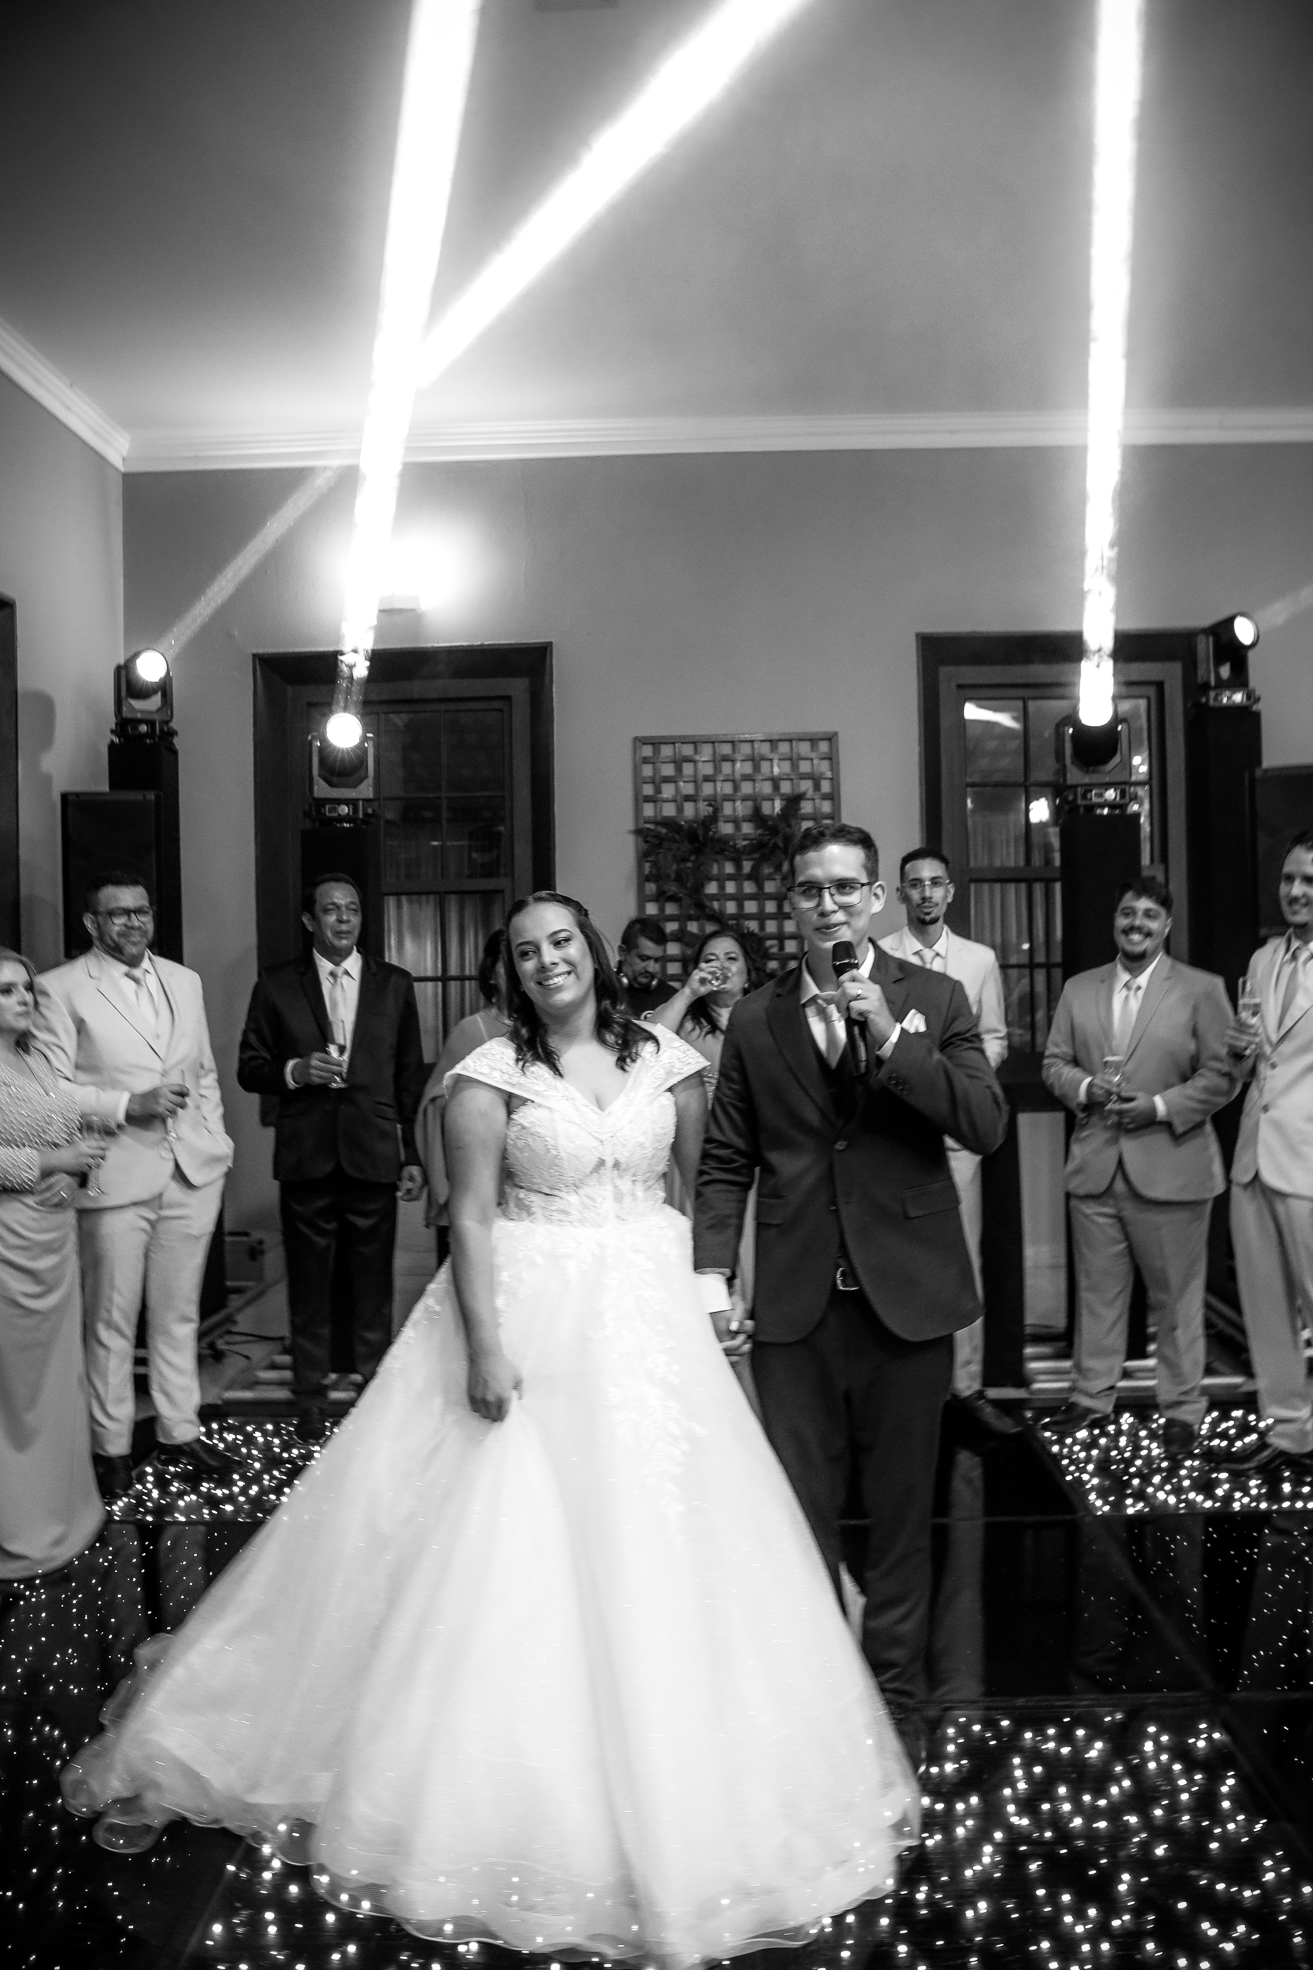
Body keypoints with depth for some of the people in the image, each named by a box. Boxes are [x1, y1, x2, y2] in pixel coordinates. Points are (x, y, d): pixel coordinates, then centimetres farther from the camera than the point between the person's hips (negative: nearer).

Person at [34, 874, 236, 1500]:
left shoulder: (184, 981, 12)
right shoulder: (60, 989, -5)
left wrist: (217, 1145, 10)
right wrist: (131, 1104, -18)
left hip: (193, 1172, 5)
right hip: (115, 1179, -5)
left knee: (179, 1313, 14)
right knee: (110, 1321, 5)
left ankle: (179, 1432, 27)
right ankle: (111, 1446, 20)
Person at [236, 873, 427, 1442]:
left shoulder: (395, 984, 8)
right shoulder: (276, 985, 6)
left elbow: (410, 1077, 8)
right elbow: (249, 1069, 7)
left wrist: (412, 1156, 4)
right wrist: (295, 1070, -14)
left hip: (375, 1158, 0)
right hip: (306, 1158, 0)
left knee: (374, 1288, 6)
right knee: (309, 1289, 7)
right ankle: (310, 1405, 18)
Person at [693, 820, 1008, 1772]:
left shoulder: (935, 999, 2)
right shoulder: (755, 1020, 5)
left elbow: (988, 1124, -9)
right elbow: (727, 1161, 5)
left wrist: (889, 1039, -18)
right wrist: (712, 1274, -5)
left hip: (908, 1293, -1)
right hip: (796, 1301, 1)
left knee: (901, 1510, 12)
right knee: (800, 1514, 8)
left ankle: (896, 1696, 29)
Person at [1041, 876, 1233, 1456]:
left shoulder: (1202, 989, -1)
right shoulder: (1078, 989, 10)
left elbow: (1222, 1074, -5)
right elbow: (1054, 1063, 11)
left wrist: (1160, 1107, -16)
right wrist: (1085, 1087, -10)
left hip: (1171, 1164, -3)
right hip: (1094, 1164, 3)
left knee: (1176, 1296, 6)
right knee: (1097, 1290, 11)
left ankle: (1182, 1408, 19)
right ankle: (1091, 1395, 24)